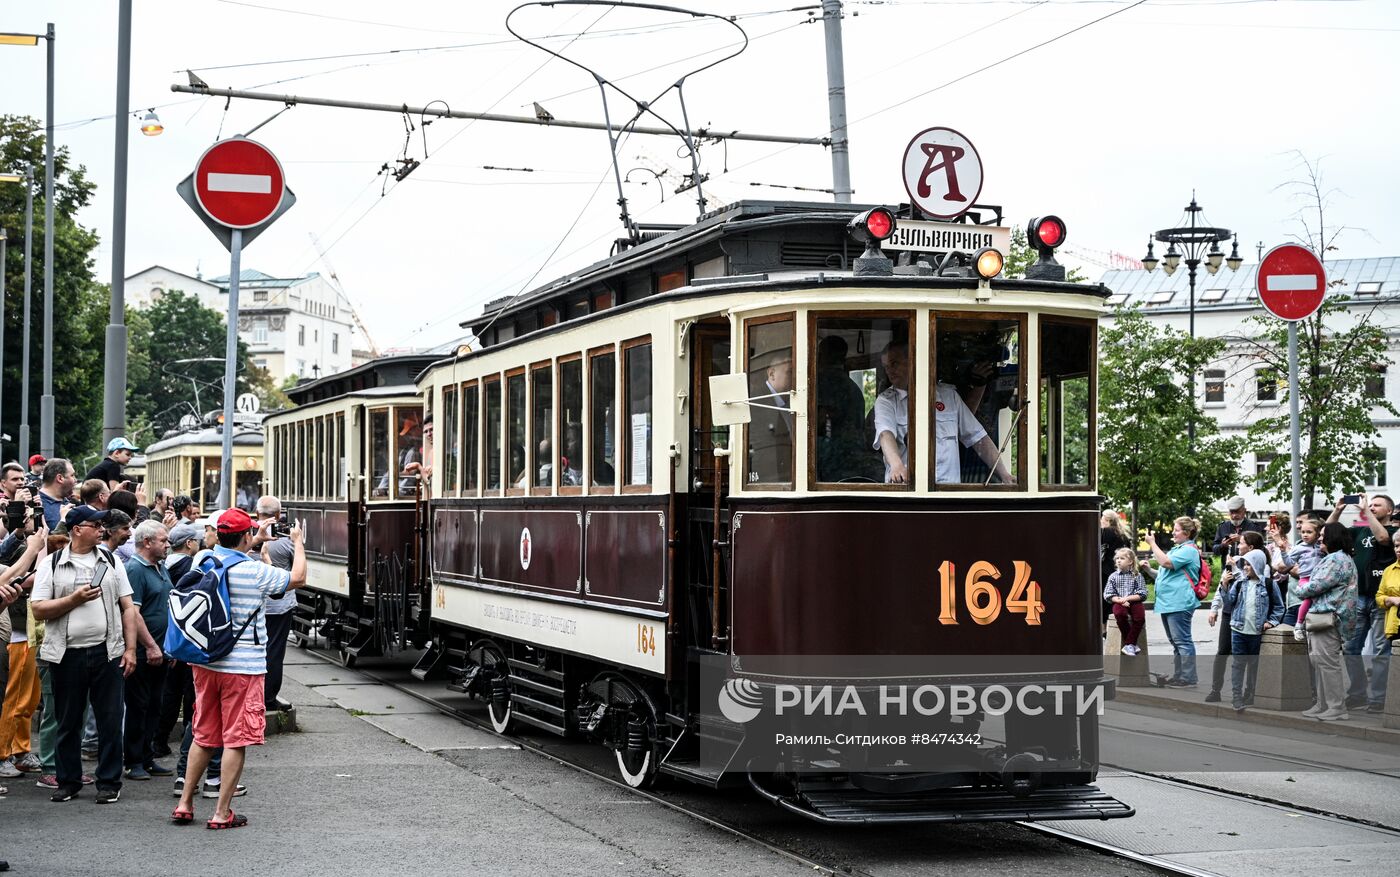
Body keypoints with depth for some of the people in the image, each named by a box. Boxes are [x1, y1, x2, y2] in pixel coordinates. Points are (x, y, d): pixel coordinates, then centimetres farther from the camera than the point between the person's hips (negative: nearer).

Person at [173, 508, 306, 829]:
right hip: (243, 667, -6)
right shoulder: (255, 571, -13)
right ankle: (222, 813, 3)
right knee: (236, 740, 1)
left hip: (205, 664, 6)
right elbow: (298, 577, 2)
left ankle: (184, 803, 19)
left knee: (203, 736, 17)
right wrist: (298, 542, 17)